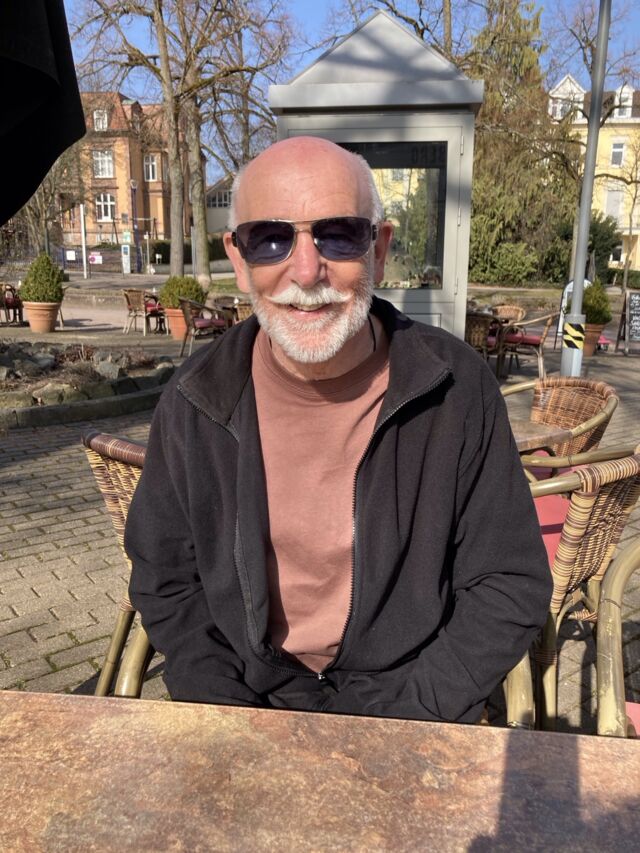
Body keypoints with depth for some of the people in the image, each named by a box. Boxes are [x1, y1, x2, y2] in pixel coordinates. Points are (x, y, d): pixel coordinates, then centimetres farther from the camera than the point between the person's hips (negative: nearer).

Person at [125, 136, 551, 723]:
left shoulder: (457, 388, -11)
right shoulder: (195, 403, -6)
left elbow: (510, 583, -5)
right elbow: (165, 580, 3)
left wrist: (402, 720, -12)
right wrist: (233, 722, -8)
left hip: (409, 705, 0)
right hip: (249, 697, 1)